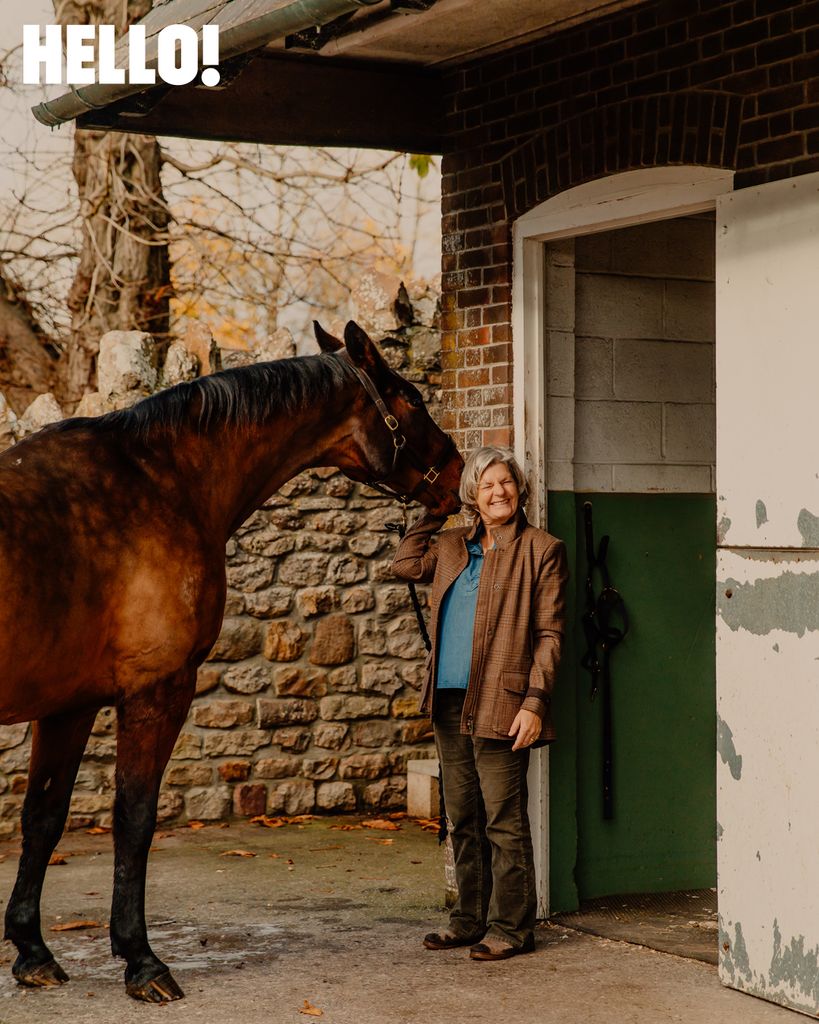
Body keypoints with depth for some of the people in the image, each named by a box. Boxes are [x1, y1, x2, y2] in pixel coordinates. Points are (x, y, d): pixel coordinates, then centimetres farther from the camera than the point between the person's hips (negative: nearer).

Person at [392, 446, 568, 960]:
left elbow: (550, 634, -6)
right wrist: (432, 512, 20)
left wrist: (534, 701, -14)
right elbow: (405, 564, 27)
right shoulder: (453, 546, 14)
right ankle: (471, 919, 23)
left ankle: (511, 927, 3)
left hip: (499, 705, -7)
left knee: (503, 821, -4)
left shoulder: (541, 550, -3)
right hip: (449, 703, 7)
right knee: (464, 820, 13)